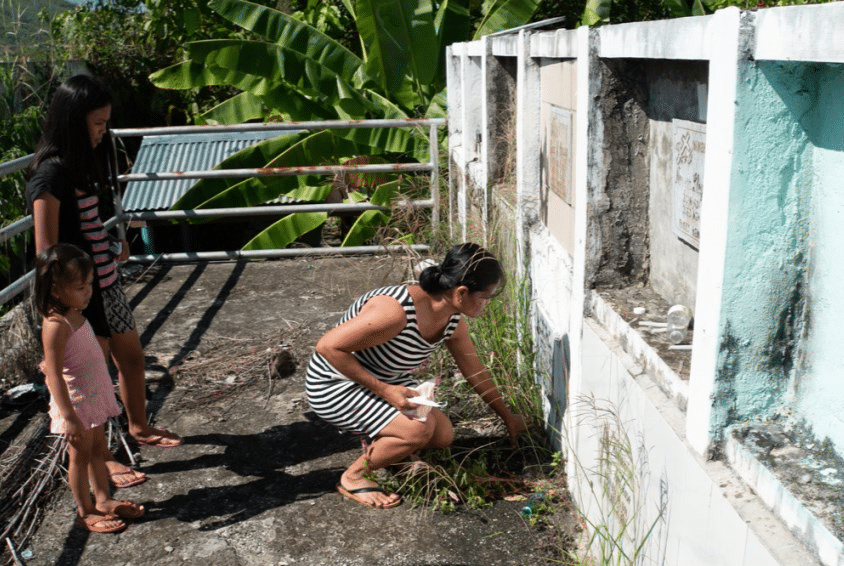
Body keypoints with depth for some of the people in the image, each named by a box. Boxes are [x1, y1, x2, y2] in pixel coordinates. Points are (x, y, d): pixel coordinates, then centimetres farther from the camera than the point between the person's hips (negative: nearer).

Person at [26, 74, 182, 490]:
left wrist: (112, 245, 1)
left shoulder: (79, 164, 7)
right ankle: (99, 458, 23)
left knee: (131, 357, 20)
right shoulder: (51, 174, -20)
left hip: (105, 283, 9)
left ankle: (140, 428, 42)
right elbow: (47, 253, -20)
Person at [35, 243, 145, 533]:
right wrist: (69, 417, -25)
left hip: (94, 395, 8)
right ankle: (85, 512, 22)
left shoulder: (75, 315, 2)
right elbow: (55, 376, -25)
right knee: (80, 455, 7)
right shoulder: (56, 326, -26)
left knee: (97, 449, 18)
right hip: (76, 401, -8)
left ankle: (104, 500, 33)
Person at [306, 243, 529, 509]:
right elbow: (327, 347, -31)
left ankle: (378, 445, 25)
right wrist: (384, 390, -31)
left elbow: (476, 372, 9)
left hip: (387, 381, 8)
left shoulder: (454, 322, -8)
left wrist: (508, 416, 19)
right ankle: (352, 478, -2)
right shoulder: (395, 310, -36)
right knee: (420, 428, -25)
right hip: (335, 386, -8)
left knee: (443, 436, 1)